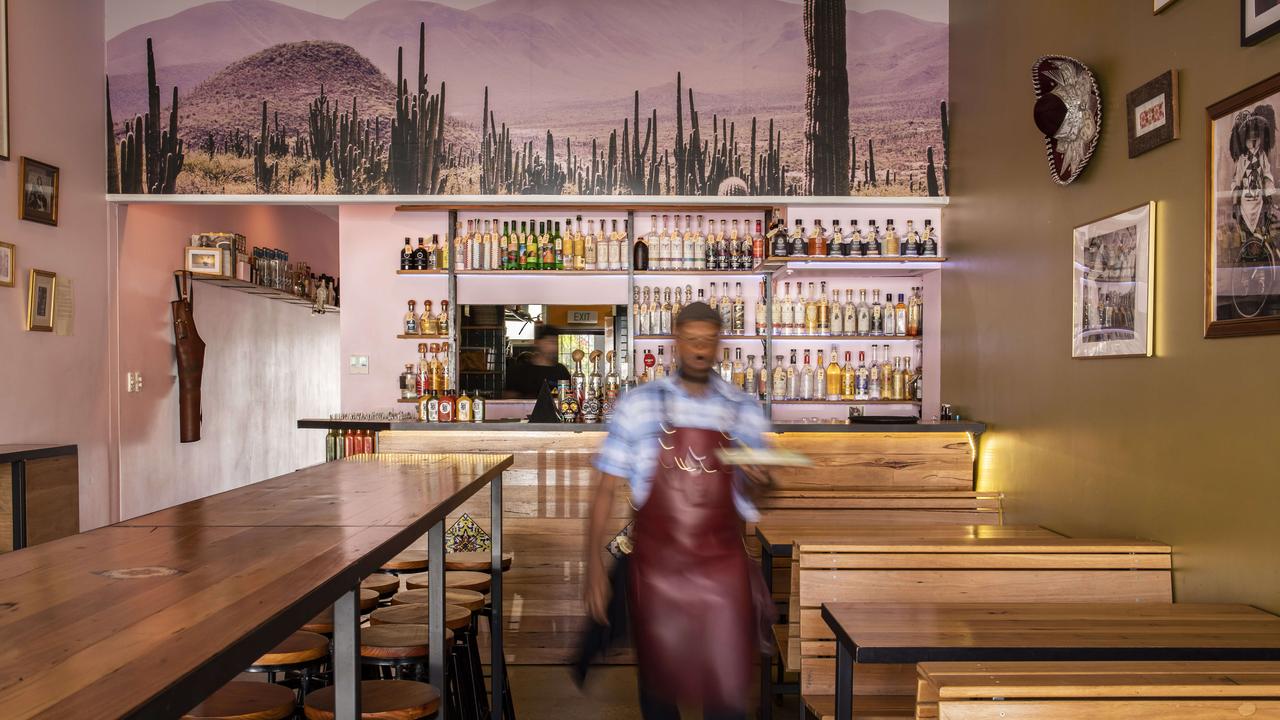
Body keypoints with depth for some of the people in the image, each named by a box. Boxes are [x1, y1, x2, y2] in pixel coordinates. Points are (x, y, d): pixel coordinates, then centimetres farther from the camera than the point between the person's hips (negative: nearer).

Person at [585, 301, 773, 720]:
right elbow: (606, 488, -2)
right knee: (658, 685, 15)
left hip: (723, 569, 1)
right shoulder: (639, 404, -2)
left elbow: (749, 494, 12)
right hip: (655, 567, 0)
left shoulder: (744, 411, 3)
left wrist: (757, 481, -12)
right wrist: (594, 565, -8)